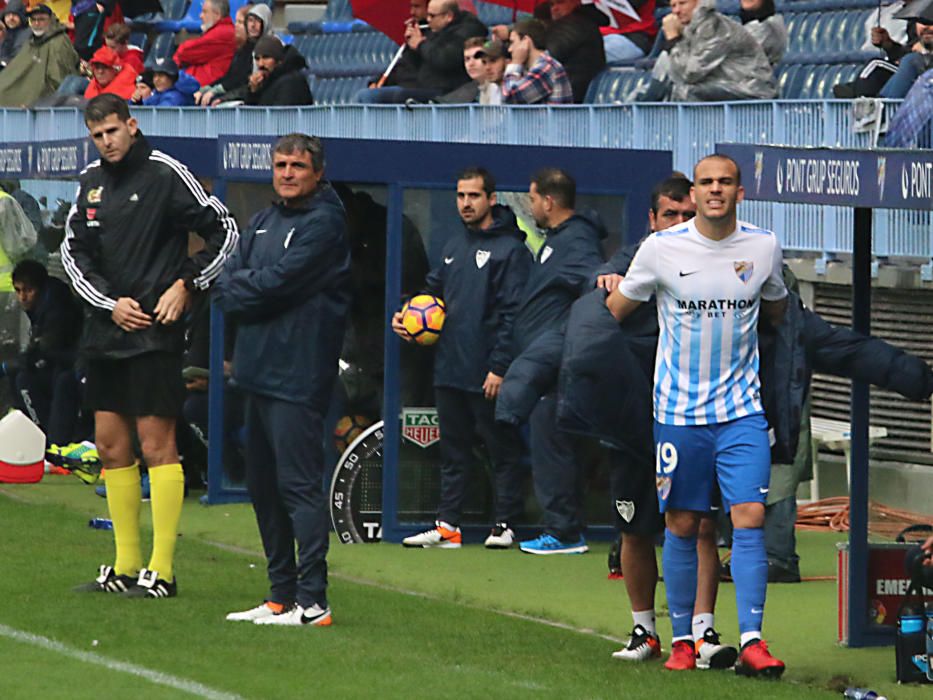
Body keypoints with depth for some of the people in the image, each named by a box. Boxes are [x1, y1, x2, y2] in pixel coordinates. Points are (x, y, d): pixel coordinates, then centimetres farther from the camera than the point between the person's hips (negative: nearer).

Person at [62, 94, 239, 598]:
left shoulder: (165, 174, -6)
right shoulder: (91, 182, 12)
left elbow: (224, 231, -4)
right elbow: (73, 252, 12)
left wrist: (186, 285, -9)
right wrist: (110, 302, -1)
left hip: (155, 331, -7)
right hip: (104, 330, 7)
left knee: (156, 444, -7)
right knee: (111, 446, 8)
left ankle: (162, 571, -6)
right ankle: (126, 567, 15)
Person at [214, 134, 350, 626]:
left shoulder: (324, 223, -8)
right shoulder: (263, 223, 19)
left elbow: (278, 282, -16)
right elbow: (228, 281, 11)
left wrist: (239, 290, 0)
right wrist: (247, 293, -8)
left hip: (296, 377, -9)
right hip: (257, 372, 9)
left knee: (299, 484, -11)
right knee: (262, 484, 13)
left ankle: (312, 602, -11)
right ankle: (282, 595, 20)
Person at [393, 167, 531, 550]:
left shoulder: (510, 249, -8)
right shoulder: (454, 246, 16)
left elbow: (512, 314, -13)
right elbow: (435, 289, 26)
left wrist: (499, 367, -18)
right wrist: (406, 315, 6)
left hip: (487, 376, -8)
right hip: (449, 370, 8)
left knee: (502, 448, 1)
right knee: (453, 449, 11)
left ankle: (506, 524, 6)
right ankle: (447, 524, 14)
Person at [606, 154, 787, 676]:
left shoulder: (764, 247, 1)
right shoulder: (661, 248, -5)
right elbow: (615, 310, 10)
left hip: (742, 411, 1)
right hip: (678, 411, -1)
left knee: (750, 517, -11)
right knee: (682, 525, 3)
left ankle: (752, 642, -13)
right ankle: (683, 640, 14)